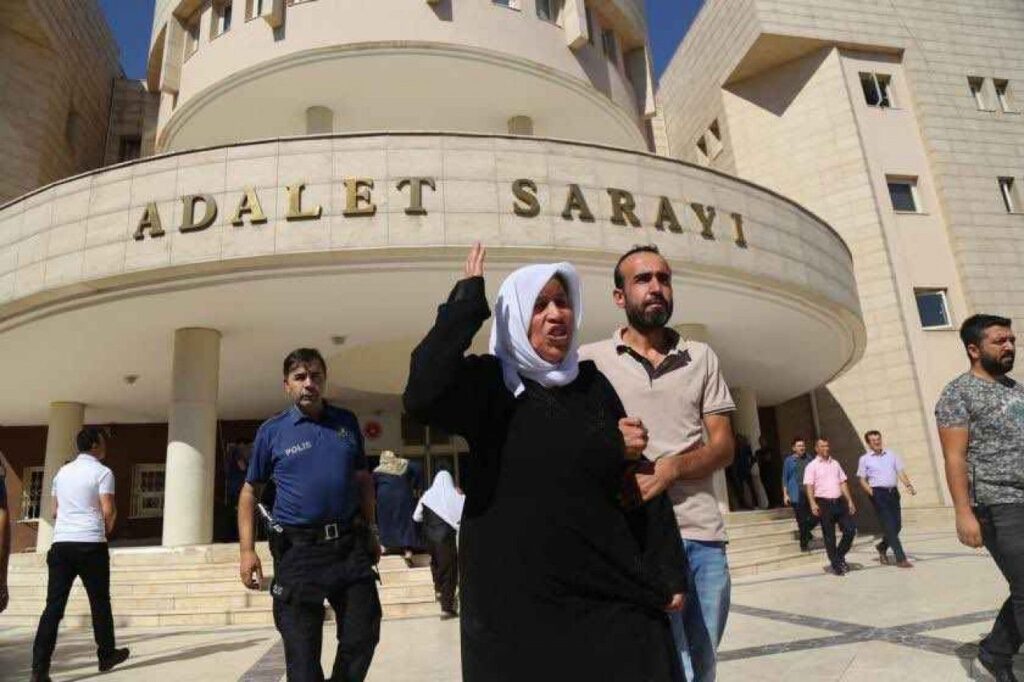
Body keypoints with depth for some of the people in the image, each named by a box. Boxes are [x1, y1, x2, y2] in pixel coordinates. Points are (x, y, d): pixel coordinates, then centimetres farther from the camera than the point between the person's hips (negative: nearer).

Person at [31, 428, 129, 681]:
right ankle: (106, 655, 20)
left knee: (54, 605, 2)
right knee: (99, 602, 8)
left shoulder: (62, 471, 15)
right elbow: (108, 511, -11)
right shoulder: (102, 472, -5)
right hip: (90, 544, -5)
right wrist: (107, 529, 8)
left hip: (61, 543, 5)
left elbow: (55, 510, 19)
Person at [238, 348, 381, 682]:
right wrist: (247, 550, -4)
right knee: (302, 649, 5)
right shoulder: (271, 431, 0)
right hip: (298, 550, -2)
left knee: (363, 636, 9)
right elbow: (250, 492, 5)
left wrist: (369, 532, 12)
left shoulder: (347, 422, 7)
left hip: (350, 544, 3)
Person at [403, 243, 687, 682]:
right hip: (516, 600, -3)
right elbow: (421, 396, -26)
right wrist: (468, 298, -18)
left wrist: (667, 573, 5)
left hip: (610, 594, 3)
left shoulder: (594, 384, 5)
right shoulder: (487, 384, -5)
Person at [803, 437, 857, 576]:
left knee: (851, 530, 0)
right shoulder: (812, 466, -2)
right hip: (824, 503, -5)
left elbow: (843, 483, 17)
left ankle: (840, 556, 20)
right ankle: (836, 565, 12)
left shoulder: (835, 464, 15)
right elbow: (809, 486, -10)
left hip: (839, 501, 5)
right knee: (829, 536, 1)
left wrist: (849, 501, 10)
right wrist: (813, 504, -22)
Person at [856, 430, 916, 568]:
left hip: (893, 492, 4)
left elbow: (900, 472, 8)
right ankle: (900, 558, -4)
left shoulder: (891, 455, 14)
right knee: (889, 526, -8)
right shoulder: (865, 459, 3)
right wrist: (870, 491, -13)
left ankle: (882, 547, 31)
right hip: (878, 493, -4)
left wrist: (908, 485, -9)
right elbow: (862, 479, 4)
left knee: (897, 525, 7)